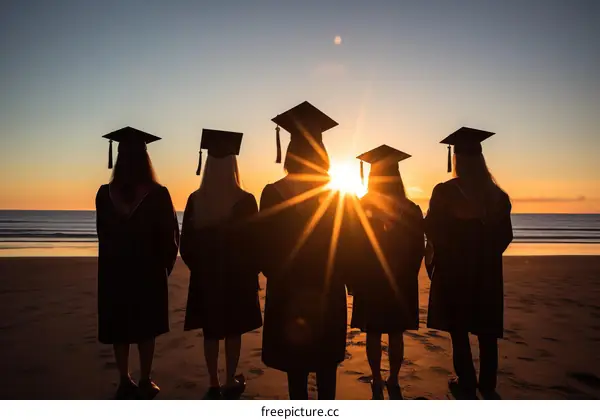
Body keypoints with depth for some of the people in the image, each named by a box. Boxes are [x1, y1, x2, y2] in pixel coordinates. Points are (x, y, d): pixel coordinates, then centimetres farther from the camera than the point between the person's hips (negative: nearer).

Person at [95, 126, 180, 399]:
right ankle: (145, 383, 17)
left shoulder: (105, 194, -5)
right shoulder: (158, 194, -14)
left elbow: (103, 235, 8)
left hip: (114, 271, 2)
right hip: (148, 271, -2)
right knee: (146, 328, 10)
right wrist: (164, 267, 10)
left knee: (119, 327, 14)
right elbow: (170, 238, -7)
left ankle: (125, 382, 21)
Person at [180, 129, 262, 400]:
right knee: (233, 331, 12)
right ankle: (231, 383, 21)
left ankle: (214, 385, 21)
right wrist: (252, 274, 7)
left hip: (205, 276, 3)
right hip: (237, 277, -2)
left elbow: (186, 244, 0)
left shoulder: (195, 200, -6)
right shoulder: (245, 200, -15)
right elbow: (254, 242, -9)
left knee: (210, 332, 14)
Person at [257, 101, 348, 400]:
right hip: (328, 292, 2)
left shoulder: (274, 194, -10)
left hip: (288, 291, -1)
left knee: (296, 363, 12)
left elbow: (265, 249, -6)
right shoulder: (338, 193, -6)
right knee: (326, 364, 16)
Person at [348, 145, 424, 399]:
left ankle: (393, 382, 25)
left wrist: (405, 278, -2)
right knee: (373, 334, 8)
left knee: (395, 334, 9)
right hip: (369, 284, 0)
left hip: (400, 284, 1)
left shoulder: (410, 210, -1)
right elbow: (353, 247, -4)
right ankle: (377, 382, 22)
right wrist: (356, 280, -8)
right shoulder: (361, 208, -3)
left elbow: (417, 249, 1)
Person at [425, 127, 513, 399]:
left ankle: (466, 385, 17)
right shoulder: (497, 195, -1)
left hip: (452, 271, -4)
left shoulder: (444, 192, -15)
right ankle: (487, 387, 24)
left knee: (459, 330, 9)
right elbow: (505, 236, 7)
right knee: (486, 332, 14)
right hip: (487, 273, 4)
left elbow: (432, 231, -9)